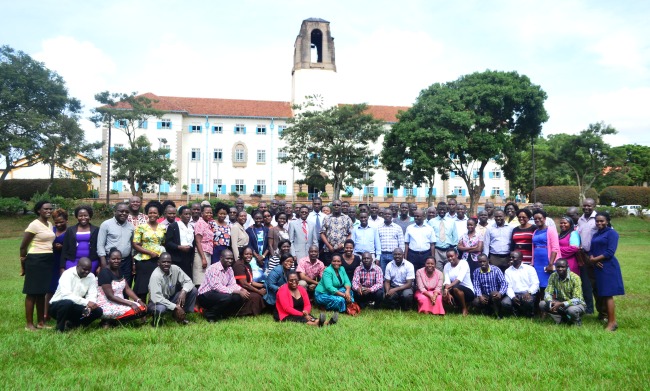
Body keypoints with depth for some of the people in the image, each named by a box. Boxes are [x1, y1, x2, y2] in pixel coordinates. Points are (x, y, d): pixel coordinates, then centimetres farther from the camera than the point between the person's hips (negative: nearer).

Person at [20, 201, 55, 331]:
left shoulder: (50, 225, 11)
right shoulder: (34, 225, -11)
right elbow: (23, 246, -7)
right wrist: (23, 265, 0)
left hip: (48, 260, 8)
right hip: (35, 260, -7)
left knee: (42, 292, 13)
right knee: (32, 293, -1)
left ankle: (41, 322, 20)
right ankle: (29, 324, 6)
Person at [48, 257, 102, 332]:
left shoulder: (91, 277, -2)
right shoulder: (67, 274, -19)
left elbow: (92, 296, -8)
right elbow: (66, 295, -33)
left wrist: (89, 307, -31)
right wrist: (86, 302, -37)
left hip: (74, 307, 5)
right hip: (57, 305, -5)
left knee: (98, 311, -16)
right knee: (67, 302, -38)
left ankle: (71, 324, 3)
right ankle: (59, 329, -13)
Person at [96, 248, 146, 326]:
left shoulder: (120, 271, 9)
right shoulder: (105, 272, -16)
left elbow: (127, 288, 6)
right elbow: (110, 296, -20)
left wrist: (139, 300, -10)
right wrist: (130, 304, -25)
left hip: (119, 303, 8)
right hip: (106, 306, -8)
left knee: (142, 309, -9)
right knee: (133, 310, -25)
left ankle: (111, 320, -2)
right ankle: (109, 321, -5)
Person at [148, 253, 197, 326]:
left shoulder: (175, 269, -12)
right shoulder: (156, 275, -26)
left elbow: (188, 281, -7)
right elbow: (156, 298, -33)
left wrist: (183, 292, -30)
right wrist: (175, 307, -34)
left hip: (171, 298, 6)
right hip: (158, 302, -6)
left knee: (193, 290, -12)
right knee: (160, 308, -41)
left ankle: (181, 316, 1)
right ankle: (156, 319, -3)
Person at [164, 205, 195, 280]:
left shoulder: (191, 228, 16)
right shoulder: (173, 226, 0)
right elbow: (168, 243, -6)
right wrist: (180, 247, -17)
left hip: (188, 259, 5)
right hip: (176, 259, -5)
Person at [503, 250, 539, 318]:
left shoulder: (530, 269, 7)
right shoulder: (508, 271, 12)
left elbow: (535, 284, -2)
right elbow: (508, 287, 2)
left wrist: (529, 292, -22)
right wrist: (513, 297, -18)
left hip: (528, 294, -2)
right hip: (514, 294, 2)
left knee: (528, 301, -37)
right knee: (505, 303, -29)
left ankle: (529, 314, -1)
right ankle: (517, 312, 4)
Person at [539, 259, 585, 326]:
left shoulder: (575, 278, -21)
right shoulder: (553, 276, -9)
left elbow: (577, 299, -26)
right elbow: (548, 293, -10)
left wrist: (561, 304, -39)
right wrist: (550, 302, -33)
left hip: (576, 304, -4)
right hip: (559, 303, 4)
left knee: (572, 310, -38)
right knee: (542, 304, -19)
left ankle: (577, 321, -2)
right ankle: (561, 319, 1)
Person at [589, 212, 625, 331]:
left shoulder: (611, 233, -6)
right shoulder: (596, 234, 17)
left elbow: (610, 252, -14)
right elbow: (591, 250, 13)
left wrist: (594, 259, -9)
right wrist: (593, 259, -8)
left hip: (608, 267, -7)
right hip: (598, 267, 7)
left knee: (608, 295, -7)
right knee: (602, 295, 8)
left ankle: (612, 322, -2)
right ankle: (609, 318, 16)